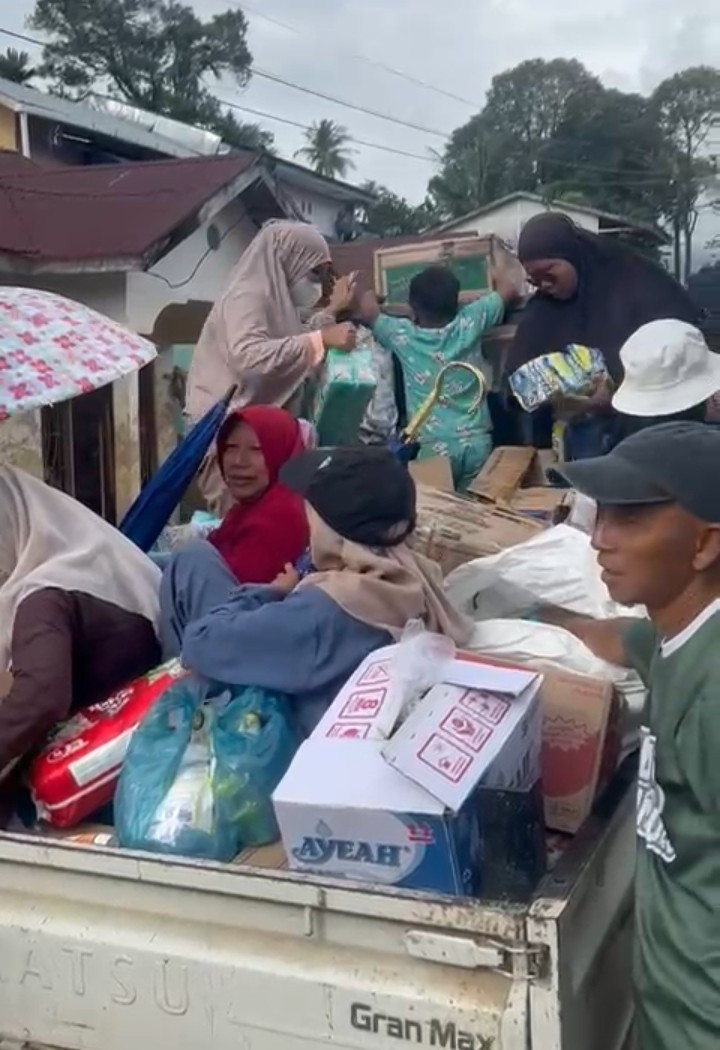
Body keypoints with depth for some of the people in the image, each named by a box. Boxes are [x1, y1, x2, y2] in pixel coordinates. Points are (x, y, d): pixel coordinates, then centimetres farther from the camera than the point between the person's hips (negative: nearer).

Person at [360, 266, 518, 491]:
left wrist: (369, 293, 30)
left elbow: (368, 310, 9)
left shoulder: (403, 335, -5)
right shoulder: (469, 322, -1)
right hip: (477, 443, 2)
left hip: (434, 447, -2)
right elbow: (509, 288, 13)